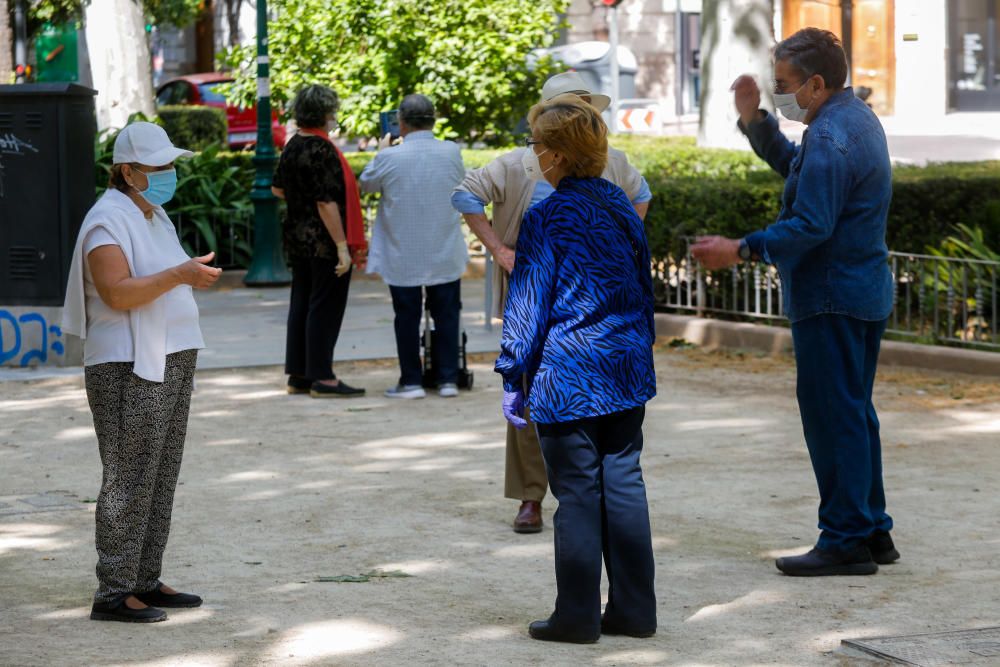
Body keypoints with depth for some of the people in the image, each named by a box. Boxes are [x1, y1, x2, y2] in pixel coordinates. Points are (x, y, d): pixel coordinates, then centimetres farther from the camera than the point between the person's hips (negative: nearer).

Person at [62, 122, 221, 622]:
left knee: (160, 481, 11)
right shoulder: (110, 219, -13)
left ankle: (145, 581, 17)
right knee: (129, 482, -9)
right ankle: (113, 593, -6)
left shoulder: (154, 216, 17)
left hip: (170, 364, 10)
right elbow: (117, 292, -24)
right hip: (128, 371, -10)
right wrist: (178, 274, -29)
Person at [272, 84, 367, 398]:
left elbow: (277, 189, 20)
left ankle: (298, 375, 18)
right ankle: (322, 378, -1)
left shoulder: (293, 146, 9)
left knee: (301, 304, 13)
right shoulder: (321, 150, -18)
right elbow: (327, 202, -22)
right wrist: (342, 246, -20)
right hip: (323, 242, -9)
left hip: (297, 239, 9)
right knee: (325, 308, -3)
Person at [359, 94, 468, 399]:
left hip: (403, 257, -2)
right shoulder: (452, 153, -8)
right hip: (445, 255, 2)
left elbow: (366, 183, 4)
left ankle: (411, 382, 9)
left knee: (407, 317, 7)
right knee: (446, 315, 11)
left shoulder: (389, 157, -15)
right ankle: (448, 379, 12)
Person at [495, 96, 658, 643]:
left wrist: (513, 377, -3)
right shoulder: (620, 206, 7)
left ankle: (577, 616, 6)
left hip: (567, 378, -6)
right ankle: (633, 609, 14)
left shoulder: (547, 218, -13)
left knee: (577, 495, 0)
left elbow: (528, 305, -10)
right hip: (626, 370, 6)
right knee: (623, 484, 10)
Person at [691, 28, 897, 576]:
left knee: (833, 415, -6)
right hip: (866, 291, 11)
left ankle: (845, 541, -2)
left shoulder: (830, 137, -20)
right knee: (854, 413, 16)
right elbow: (793, 165, 27)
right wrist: (754, 120, 14)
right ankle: (872, 530, 22)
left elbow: (811, 226, -26)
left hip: (831, 298, -11)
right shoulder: (856, 118, 13)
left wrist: (741, 250, -24)